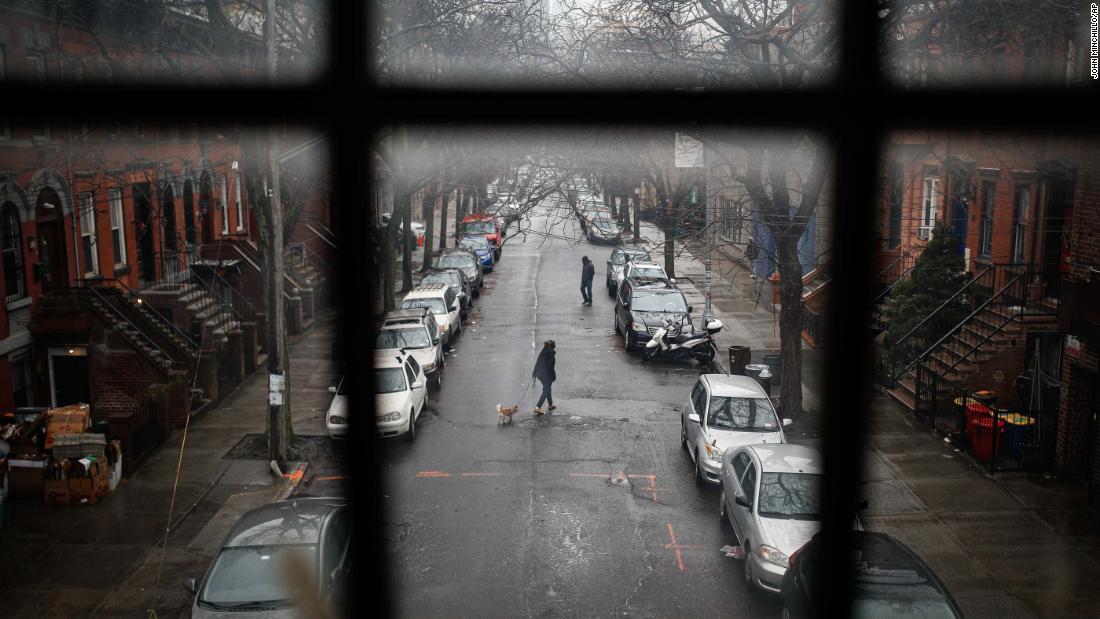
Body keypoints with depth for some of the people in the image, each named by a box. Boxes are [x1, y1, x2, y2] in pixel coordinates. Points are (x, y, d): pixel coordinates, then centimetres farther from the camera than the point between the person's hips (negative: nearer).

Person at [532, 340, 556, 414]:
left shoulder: (542, 353, 1)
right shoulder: (551, 354, -20)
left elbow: (537, 364, 7)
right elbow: (551, 367, -19)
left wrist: (534, 374, 16)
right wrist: (554, 376, -6)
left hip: (540, 375, 7)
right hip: (547, 376, -7)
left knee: (547, 390, 24)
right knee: (545, 392, 2)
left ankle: (551, 405, 39)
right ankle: (537, 408, -3)